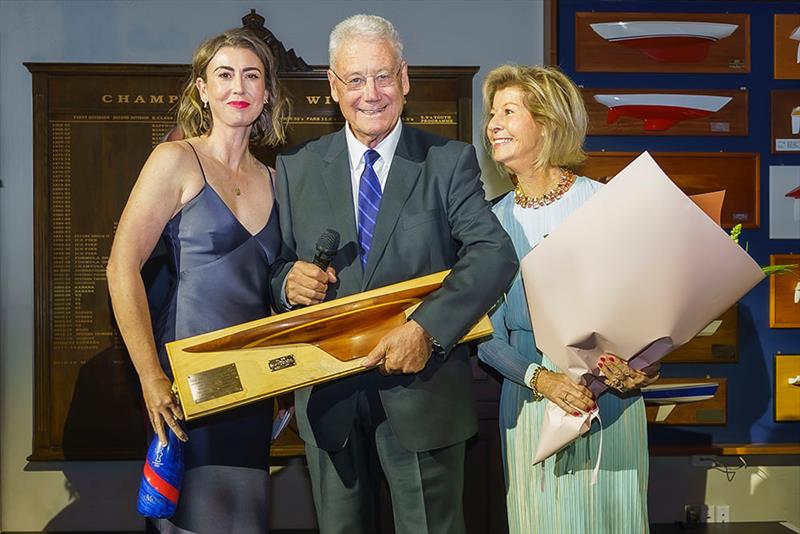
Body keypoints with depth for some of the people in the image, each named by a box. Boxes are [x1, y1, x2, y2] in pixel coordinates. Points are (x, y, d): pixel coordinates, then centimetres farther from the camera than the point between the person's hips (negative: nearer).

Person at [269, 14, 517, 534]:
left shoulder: (449, 162, -3)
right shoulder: (295, 169, 4)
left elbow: (495, 254, -15)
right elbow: (274, 264, 8)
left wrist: (428, 327, -27)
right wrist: (288, 279, -16)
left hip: (423, 389, -2)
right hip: (328, 394, 2)